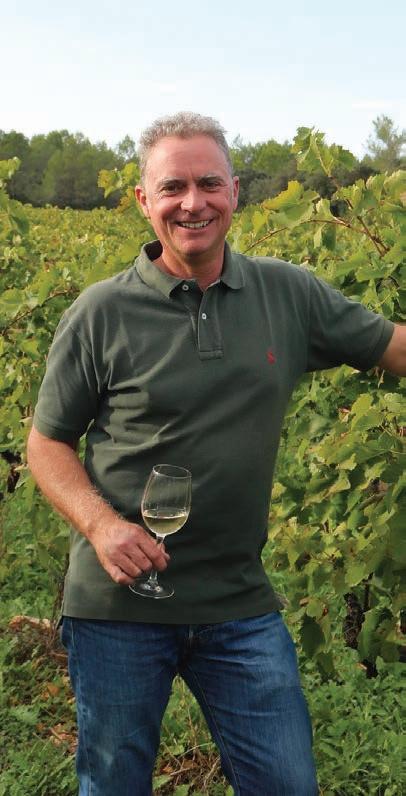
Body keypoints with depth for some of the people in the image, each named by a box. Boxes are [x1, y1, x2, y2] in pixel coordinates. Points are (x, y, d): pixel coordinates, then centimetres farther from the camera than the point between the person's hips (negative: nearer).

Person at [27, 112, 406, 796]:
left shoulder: (290, 295, 0)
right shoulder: (102, 314, -7)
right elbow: (47, 443, -1)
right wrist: (100, 523, -18)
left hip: (241, 604, 2)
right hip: (119, 605, -2)